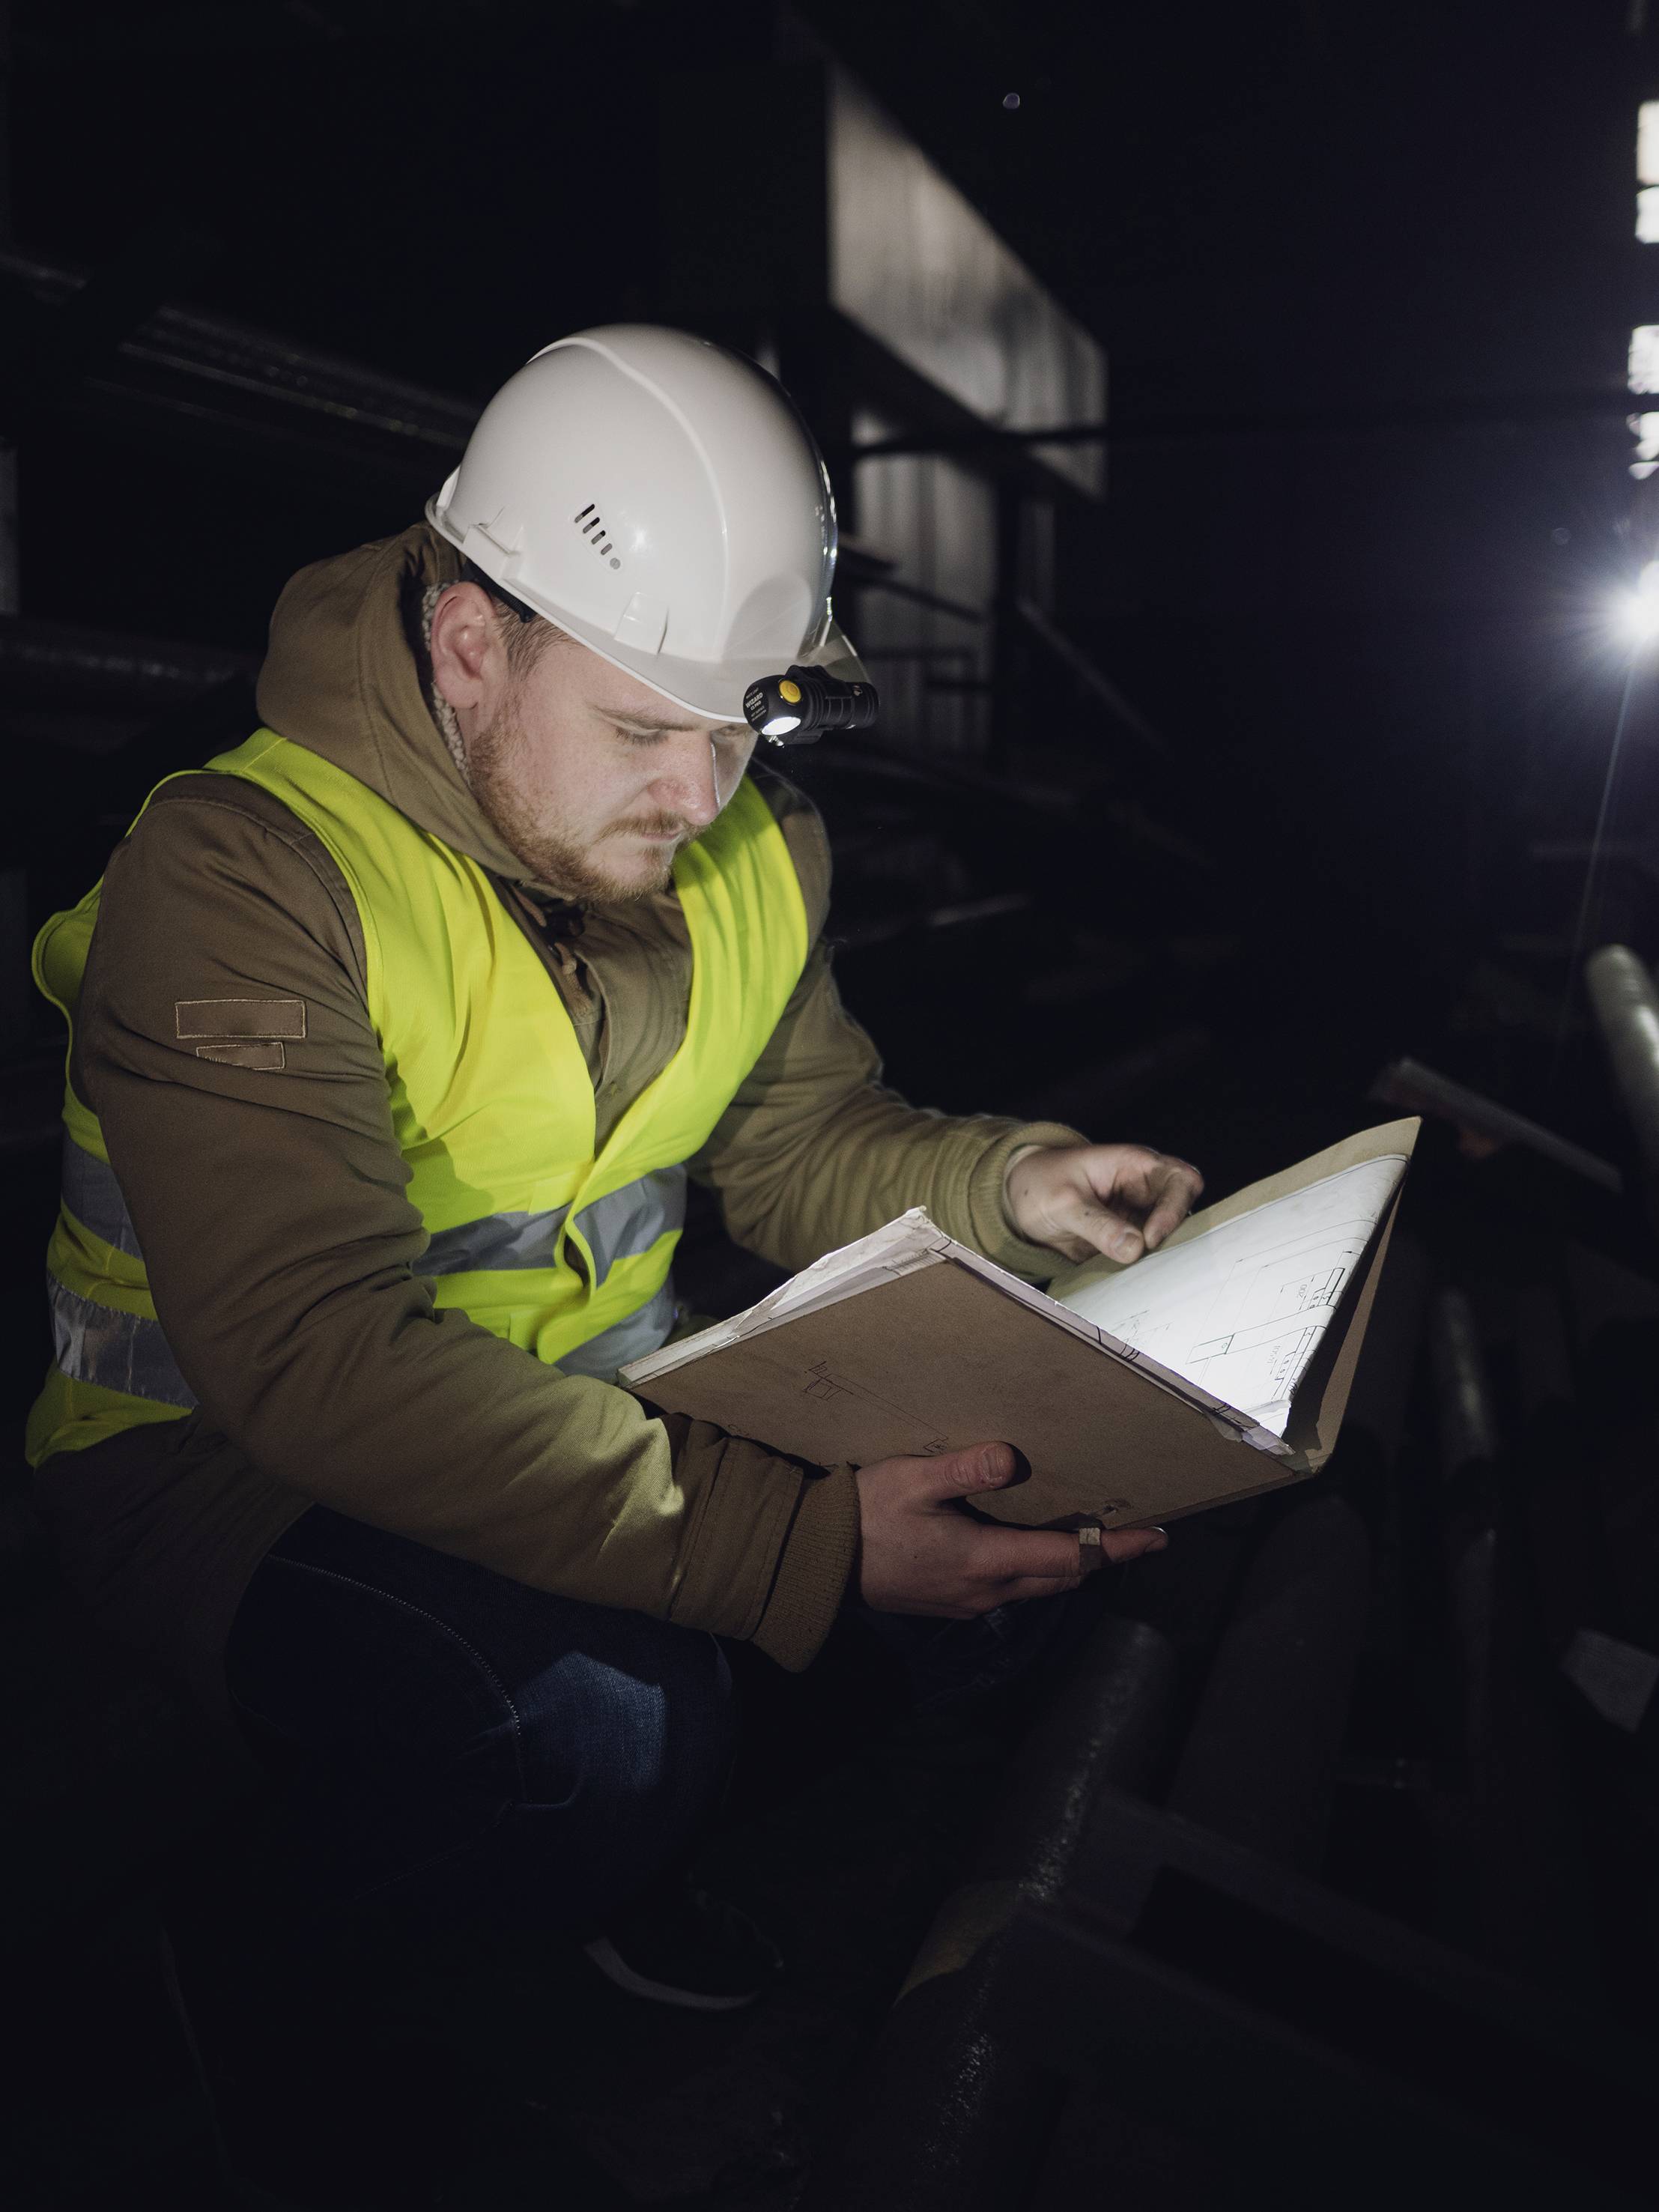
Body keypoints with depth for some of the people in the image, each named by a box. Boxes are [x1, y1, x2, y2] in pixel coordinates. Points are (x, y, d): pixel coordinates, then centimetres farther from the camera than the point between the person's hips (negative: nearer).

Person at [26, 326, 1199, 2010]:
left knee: (1030, 1498, -8)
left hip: (602, 1408, 7)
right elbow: (321, 1361, -34)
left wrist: (1000, 1186, -14)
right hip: (227, 1450, -6)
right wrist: (800, 1542, -41)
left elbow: (803, 1144, 9)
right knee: (592, 1716, -35)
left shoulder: (749, 845, -2)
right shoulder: (243, 871, -25)